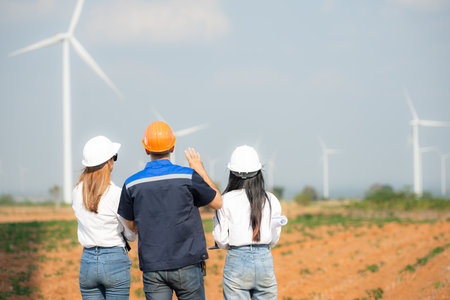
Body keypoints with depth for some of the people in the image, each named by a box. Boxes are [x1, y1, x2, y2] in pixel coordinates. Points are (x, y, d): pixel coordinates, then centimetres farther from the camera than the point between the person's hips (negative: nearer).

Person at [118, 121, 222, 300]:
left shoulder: (132, 184, -1)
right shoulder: (188, 176, -7)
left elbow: (129, 224, 13)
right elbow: (218, 202, 7)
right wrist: (201, 170, 18)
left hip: (152, 267, 2)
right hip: (186, 264, -1)